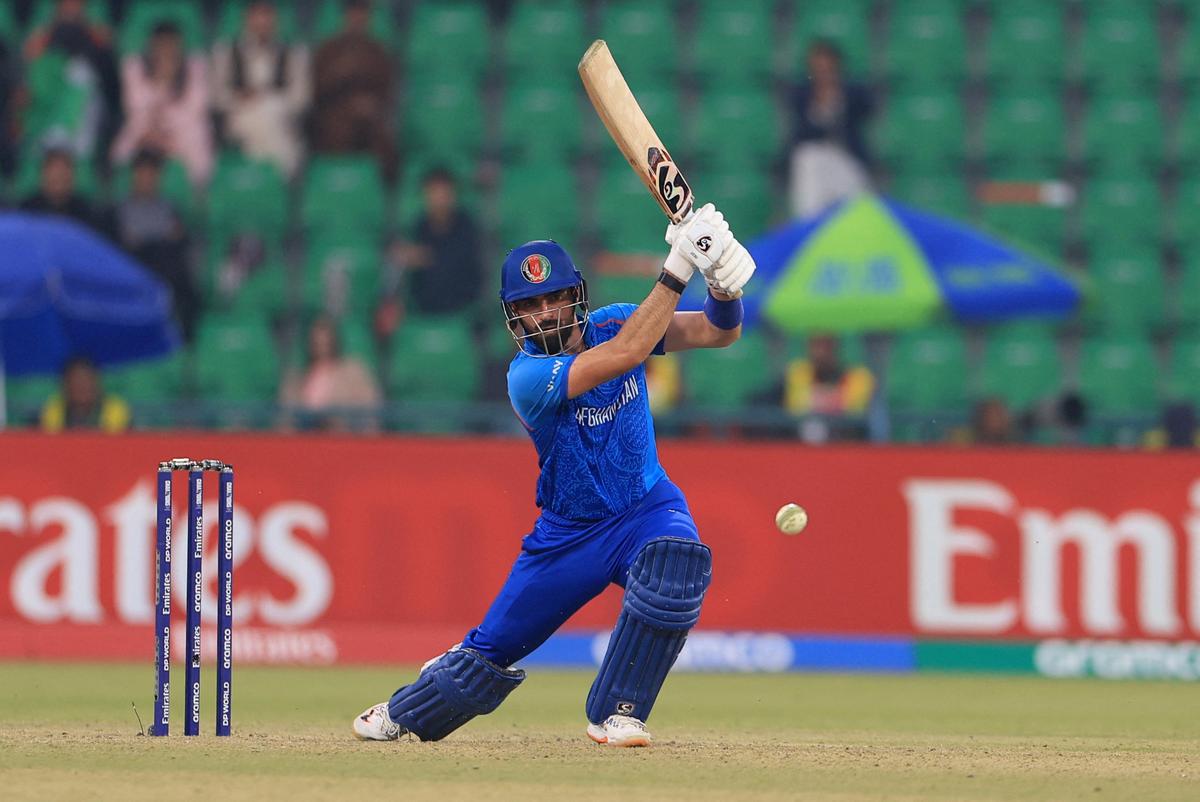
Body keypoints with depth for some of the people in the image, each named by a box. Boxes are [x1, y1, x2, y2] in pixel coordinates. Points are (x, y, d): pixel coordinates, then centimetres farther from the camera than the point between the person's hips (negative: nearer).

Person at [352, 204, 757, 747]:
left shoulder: (612, 323, -9)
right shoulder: (528, 376, -25)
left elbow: (718, 333, -16)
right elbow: (626, 353, -38)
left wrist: (724, 289, -40)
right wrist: (677, 270, -42)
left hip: (645, 508, 2)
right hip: (569, 533, -2)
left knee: (677, 558, -33)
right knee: (492, 648, 5)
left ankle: (615, 713, -19)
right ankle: (405, 714, 39)